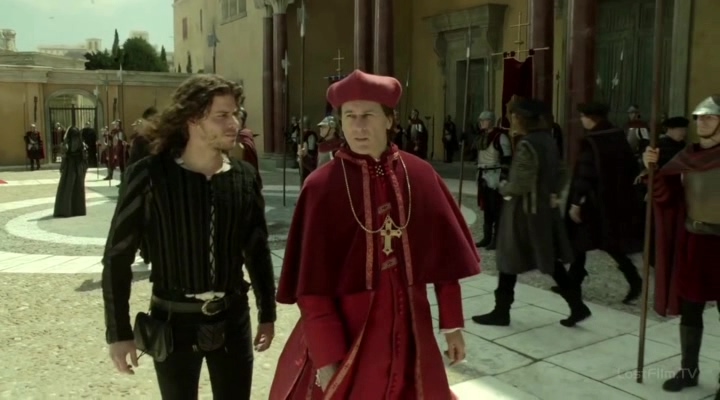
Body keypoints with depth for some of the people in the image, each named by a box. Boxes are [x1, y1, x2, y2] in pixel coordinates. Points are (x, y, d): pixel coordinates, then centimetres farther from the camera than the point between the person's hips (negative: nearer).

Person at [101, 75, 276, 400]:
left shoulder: (244, 177, -3)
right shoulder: (150, 176, -12)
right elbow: (117, 257, -7)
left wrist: (267, 314, 10)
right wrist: (118, 331, -6)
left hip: (232, 319, 3)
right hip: (173, 321, -2)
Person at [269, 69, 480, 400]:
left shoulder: (420, 175, -3)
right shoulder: (322, 186, -11)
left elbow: (444, 254, 4)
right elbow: (312, 281, -11)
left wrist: (452, 325, 6)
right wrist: (325, 355, -12)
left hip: (409, 327, 3)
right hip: (345, 329, -3)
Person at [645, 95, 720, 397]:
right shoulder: (687, 156, 6)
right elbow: (667, 195, 4)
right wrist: (654, 169, -11)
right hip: (691, 241, 5)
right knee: (689, 310, 13)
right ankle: (688, 370, 28)